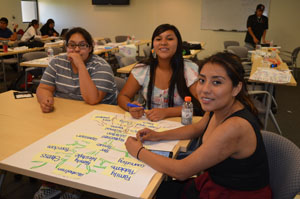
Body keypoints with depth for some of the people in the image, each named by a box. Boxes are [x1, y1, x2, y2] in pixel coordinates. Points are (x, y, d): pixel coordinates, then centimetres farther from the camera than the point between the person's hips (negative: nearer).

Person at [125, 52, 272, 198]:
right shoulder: (218, 107, -8)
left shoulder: (235, 127, -33)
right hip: (216, 181, 7)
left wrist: (138, 151, -14)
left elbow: (181, 171, -26)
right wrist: (159, 136, 5)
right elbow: (197, 128, 15)